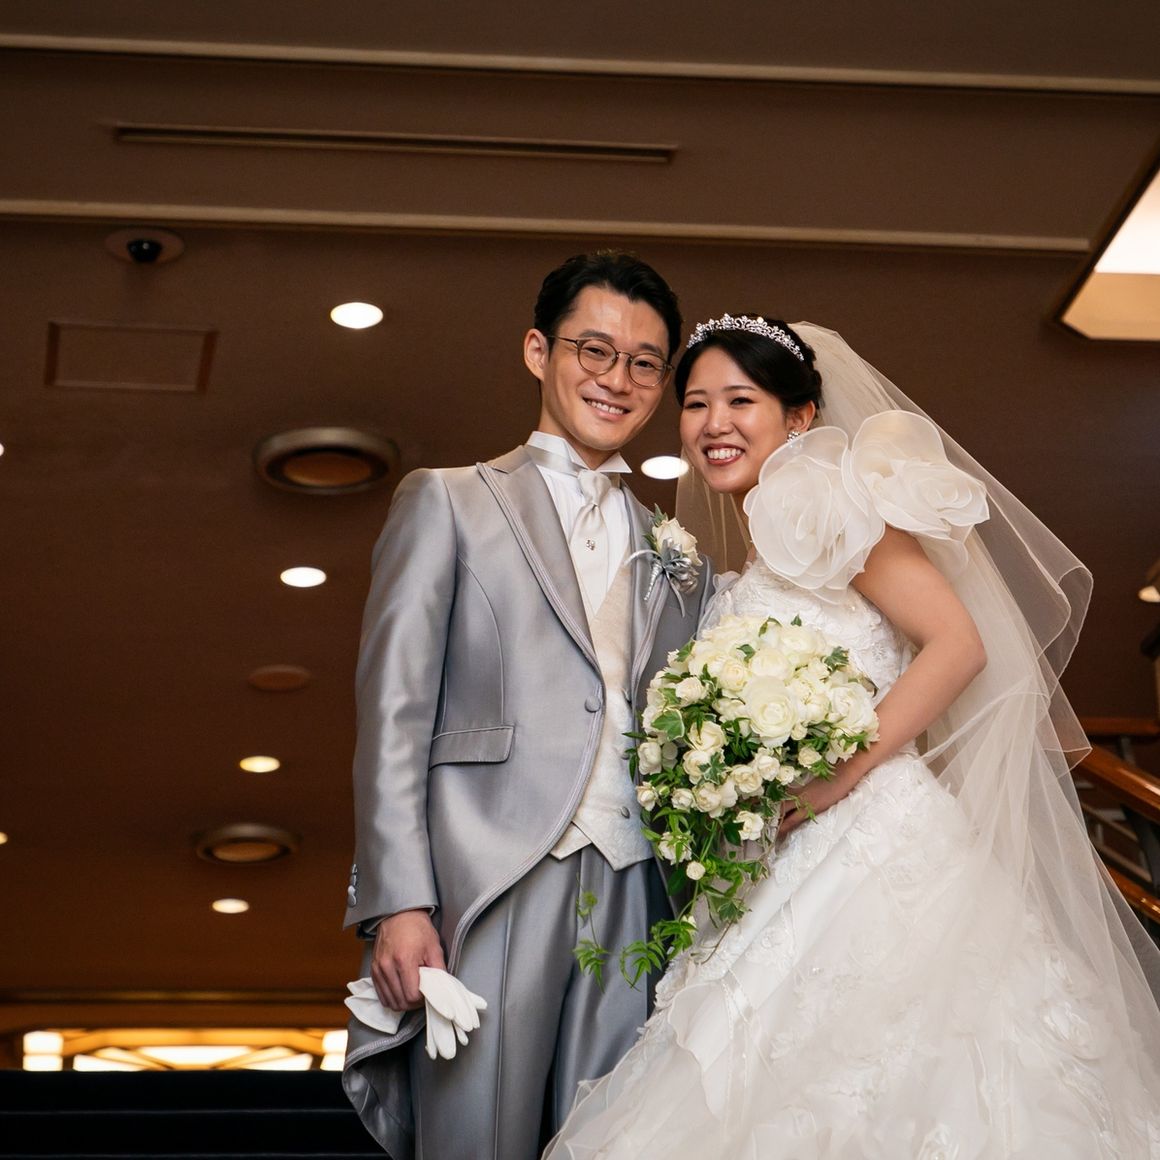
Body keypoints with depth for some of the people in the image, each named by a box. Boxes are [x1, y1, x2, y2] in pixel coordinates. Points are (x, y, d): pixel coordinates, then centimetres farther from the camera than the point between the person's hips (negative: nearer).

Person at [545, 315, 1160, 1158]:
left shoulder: (828, 498, -3)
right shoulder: (750, 565, 21)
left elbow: (958, 645, -13)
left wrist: (838, 778, -17)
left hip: (872, 841, -8)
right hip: (788, 878, 8)